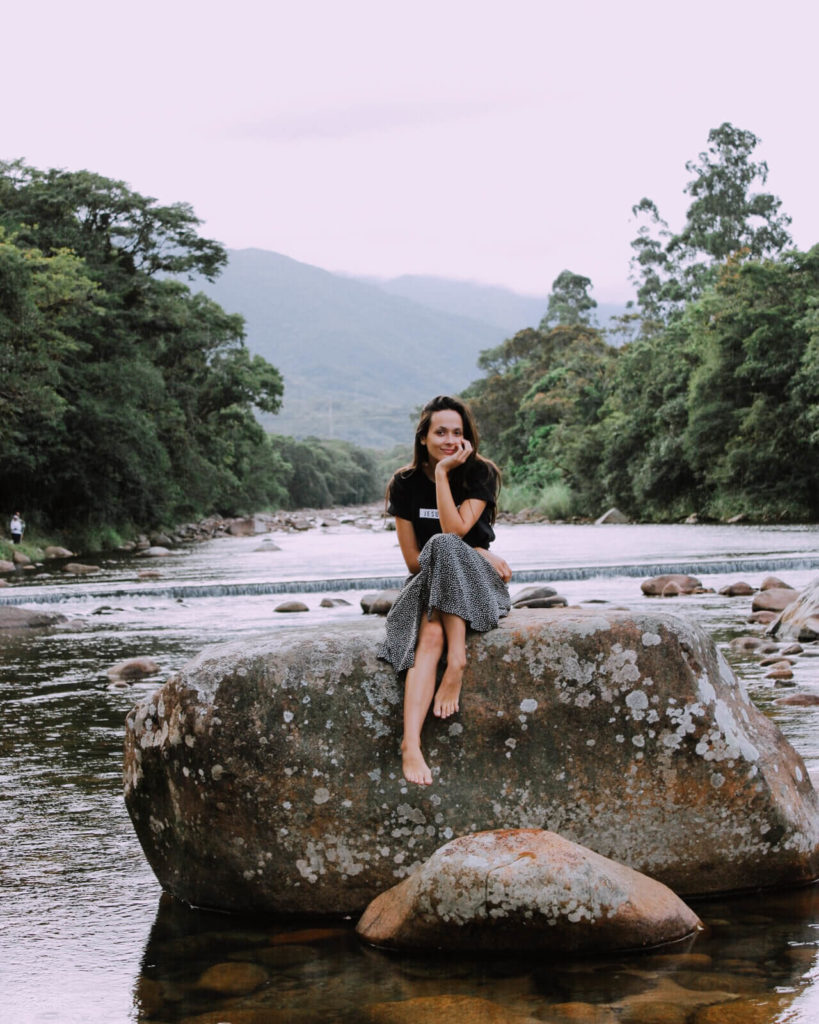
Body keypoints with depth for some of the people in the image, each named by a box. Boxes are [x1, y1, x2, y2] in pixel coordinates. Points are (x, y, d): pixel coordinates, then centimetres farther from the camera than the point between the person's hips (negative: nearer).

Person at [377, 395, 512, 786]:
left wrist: (444, 472, -16)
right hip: (426, 584, 1)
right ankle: (411, 746, -52)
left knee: (444, 546, -35)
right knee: (430, 636, -34)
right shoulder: (406, 483, 1)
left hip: (478, 584, -1)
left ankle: (456, 664, -39)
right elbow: (413, 560, -2)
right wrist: (473, 556, -11)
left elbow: (455, 530, -18)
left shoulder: (480, 474, -2)